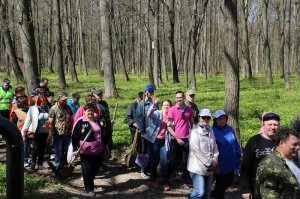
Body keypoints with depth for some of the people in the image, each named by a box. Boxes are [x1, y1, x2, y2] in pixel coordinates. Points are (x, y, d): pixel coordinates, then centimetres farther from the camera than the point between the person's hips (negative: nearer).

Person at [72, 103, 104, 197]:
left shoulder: (96, 120, 7)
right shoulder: (80, 121, -8)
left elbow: (100, 132, 15)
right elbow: (74, 136, -6)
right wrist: (75, 149, -7)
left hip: (97, 150, 5)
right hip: (86, 151, -4)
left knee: (95, 169, 14)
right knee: (87, 170, 2)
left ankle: (90, 182, 38)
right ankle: (89, 189, 17)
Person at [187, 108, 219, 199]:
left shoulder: (210, 130, 9)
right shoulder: (195, 131, -12)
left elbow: (214, 146, 9)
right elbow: (196, 150, -17)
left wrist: (215, 160, -6)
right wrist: (209, 163, -14)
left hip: (209, 168, 7)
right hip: (197, 167, -7)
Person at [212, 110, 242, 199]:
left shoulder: (230, 129, 2)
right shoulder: (213, 131, -17)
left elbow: (236, 144, 11)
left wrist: (238, 156, 9)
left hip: (231, 164, 6)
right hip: (220, 165, -6)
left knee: (229, 181, 21)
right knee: (221, 184, 8)